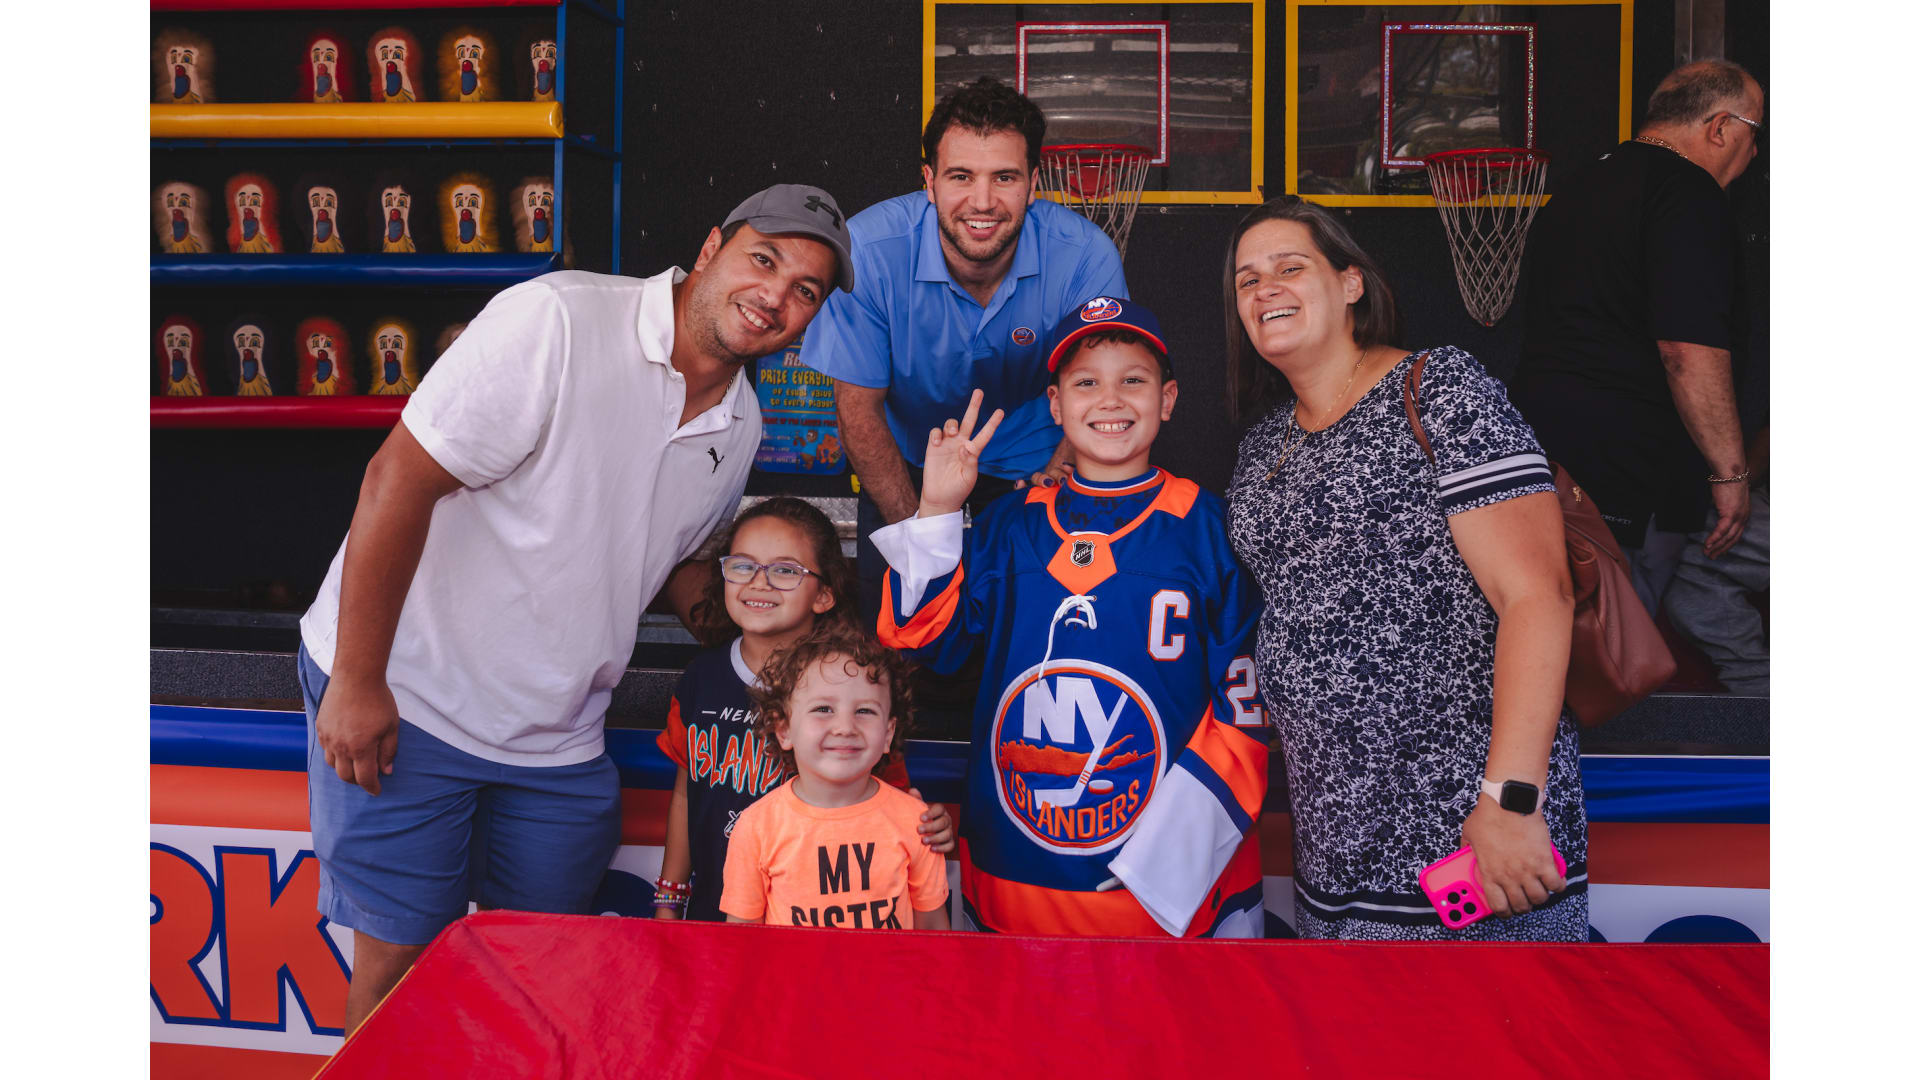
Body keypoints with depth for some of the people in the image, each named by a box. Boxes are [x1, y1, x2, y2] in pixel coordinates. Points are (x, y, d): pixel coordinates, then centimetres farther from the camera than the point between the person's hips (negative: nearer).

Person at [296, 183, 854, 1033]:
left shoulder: (740, 427, 3)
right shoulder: (557, 322, -20)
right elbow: (398, 480, -21)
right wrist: (358, 681, -20)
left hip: (555, 739, 6)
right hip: (406, 695, -6)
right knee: (401, 958, 1)